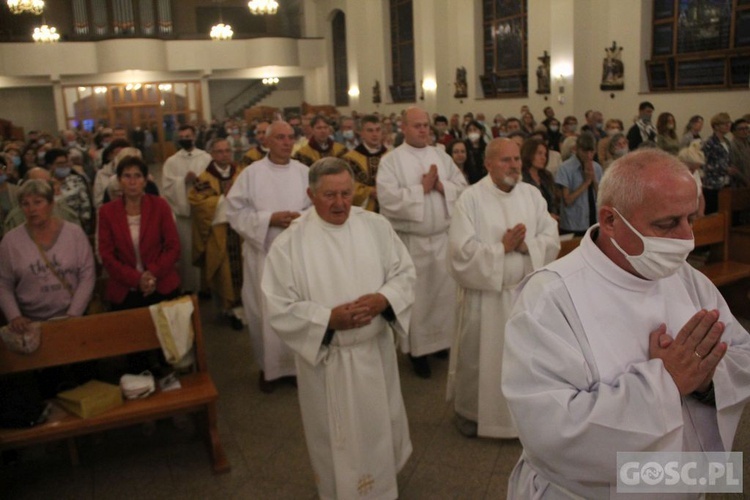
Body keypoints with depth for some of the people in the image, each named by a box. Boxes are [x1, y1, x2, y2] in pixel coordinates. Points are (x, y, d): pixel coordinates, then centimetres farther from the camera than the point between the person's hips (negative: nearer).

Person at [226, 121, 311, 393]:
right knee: (267, 312, 6)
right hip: (264, 253, -2)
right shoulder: (251, 173, -3)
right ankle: (269, 366, 24)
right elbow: (235, 211, -6)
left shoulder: (304, 172, 3)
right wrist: (270, 219, -15)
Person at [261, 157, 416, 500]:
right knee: (337, 436, 15)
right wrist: (329, 318, -25)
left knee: (381, 426, 21)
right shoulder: (290, 243, -14)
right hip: (325, 357, -3)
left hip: (376, 350, 3)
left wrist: (383, 299, -20)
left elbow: (404, 272, 1)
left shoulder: (376, 226, -4)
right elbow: (280, 308, -14)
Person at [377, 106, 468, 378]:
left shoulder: (442, 157, 10)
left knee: (446, 292, 10)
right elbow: (388, 198, -17)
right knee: (416, 296, 4)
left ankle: (446, 340, 27)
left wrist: (441, 186, -13)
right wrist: (422, 188, -13)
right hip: (411, 240, -4)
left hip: (444, 237, 4)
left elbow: (462, 187, 5)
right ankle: (418, 349, 18)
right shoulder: (391, 160, -5)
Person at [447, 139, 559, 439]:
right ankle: (468, 411, 32)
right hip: (484, 294, -3)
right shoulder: (471, 198, -11)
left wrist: (526, 245, -17)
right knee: (480, 356, 10)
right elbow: (462, 250, -17)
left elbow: (552, 239, 1)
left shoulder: (532, 194, 3)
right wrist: (502, 247, -17)